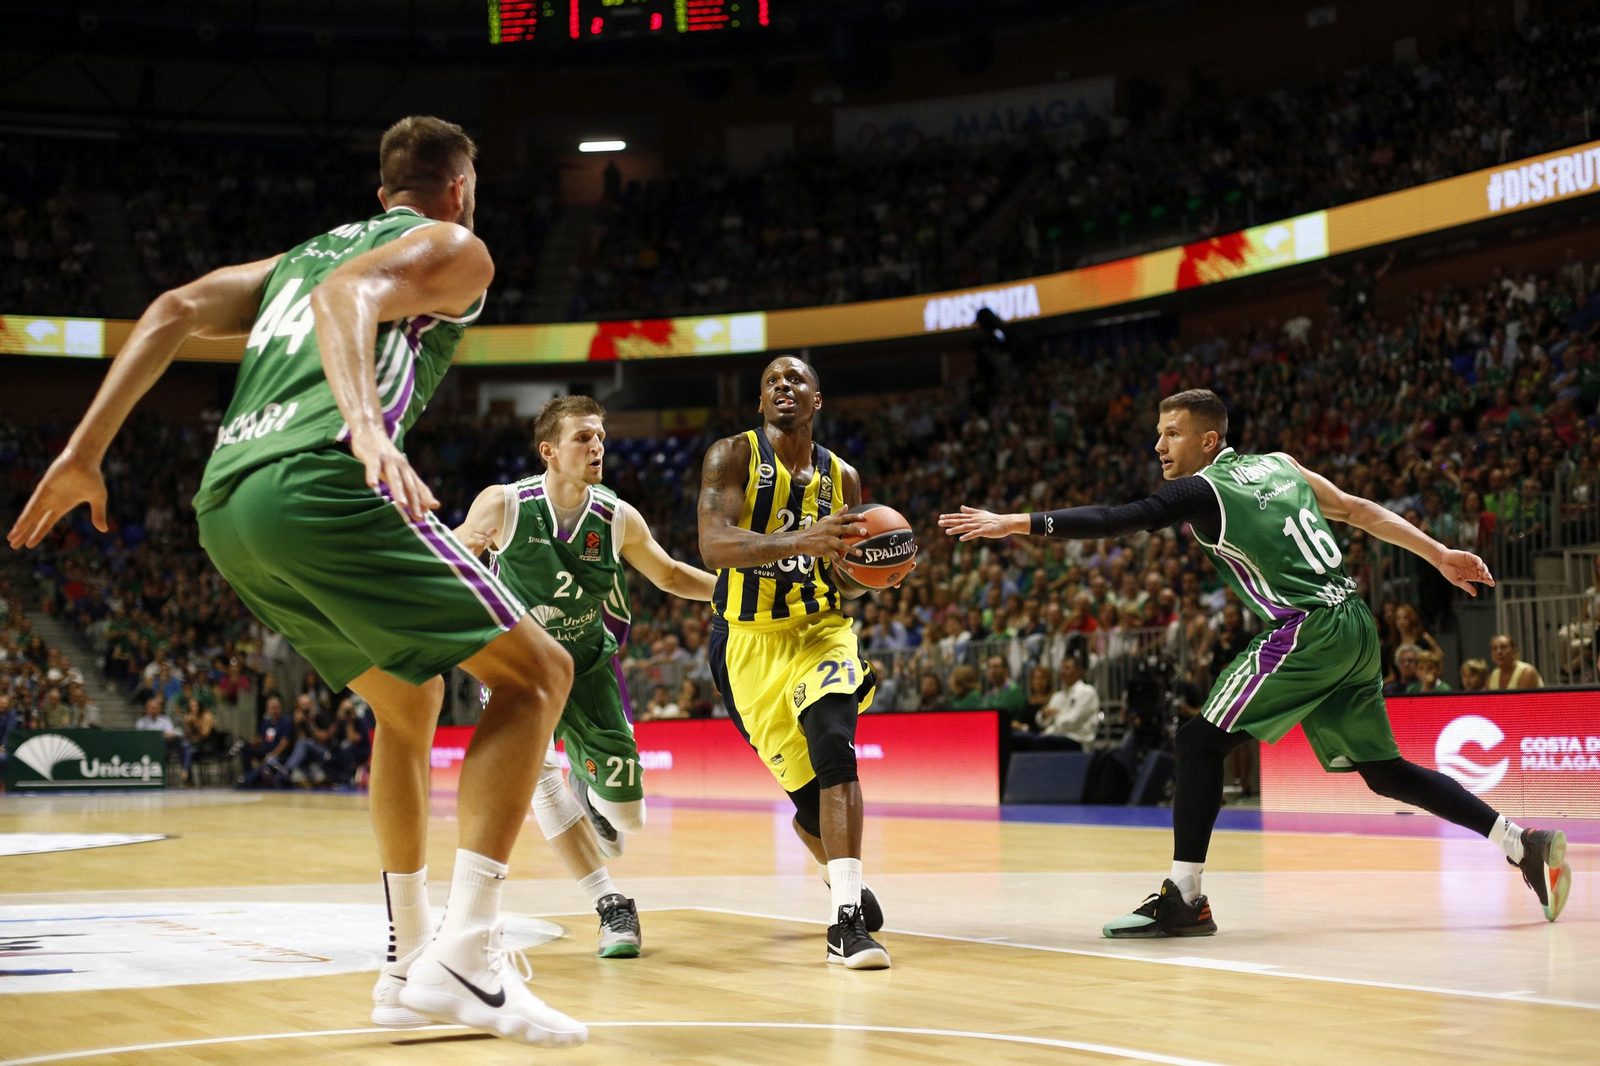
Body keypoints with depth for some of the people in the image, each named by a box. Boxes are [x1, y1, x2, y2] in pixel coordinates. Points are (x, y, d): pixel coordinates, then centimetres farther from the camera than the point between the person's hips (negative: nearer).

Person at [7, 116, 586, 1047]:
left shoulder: (302, 254, 33)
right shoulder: (454, 248, 13)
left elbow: (174, 312, 20)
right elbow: (351, 295, -10)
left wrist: (84, 454, 16)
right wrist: (370, 428, -28)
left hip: (227, 507, 8)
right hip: (318, 484, -8)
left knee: (408, 701, 26)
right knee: (538, 672, 1)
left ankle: (411, 962, 25)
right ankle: (467, 952, -12)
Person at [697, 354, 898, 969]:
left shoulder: (842, 477, 6)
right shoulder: (733, 457, -7)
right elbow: (713, 546, -24)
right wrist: (799, 540, -38)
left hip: (821, 630, 2)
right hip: (749, 642, -1)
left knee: (831, 740, -28)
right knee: (807, 789, -1)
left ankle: (847, 918, -30)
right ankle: (843, 878, 34)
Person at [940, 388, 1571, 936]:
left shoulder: (1202, 492, -4)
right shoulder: (1276, 464, 18)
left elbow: (1112, 522, -12)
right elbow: (1357, 510, 19)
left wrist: (1015, 524, -12)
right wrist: (1440, 554, 23)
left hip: (1307, 632, -8)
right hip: (1354, 623, 9)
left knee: (1200, 741, -4)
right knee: (1382, 770, 16)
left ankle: (1183, 899, -8)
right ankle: (1525, 844, 11)